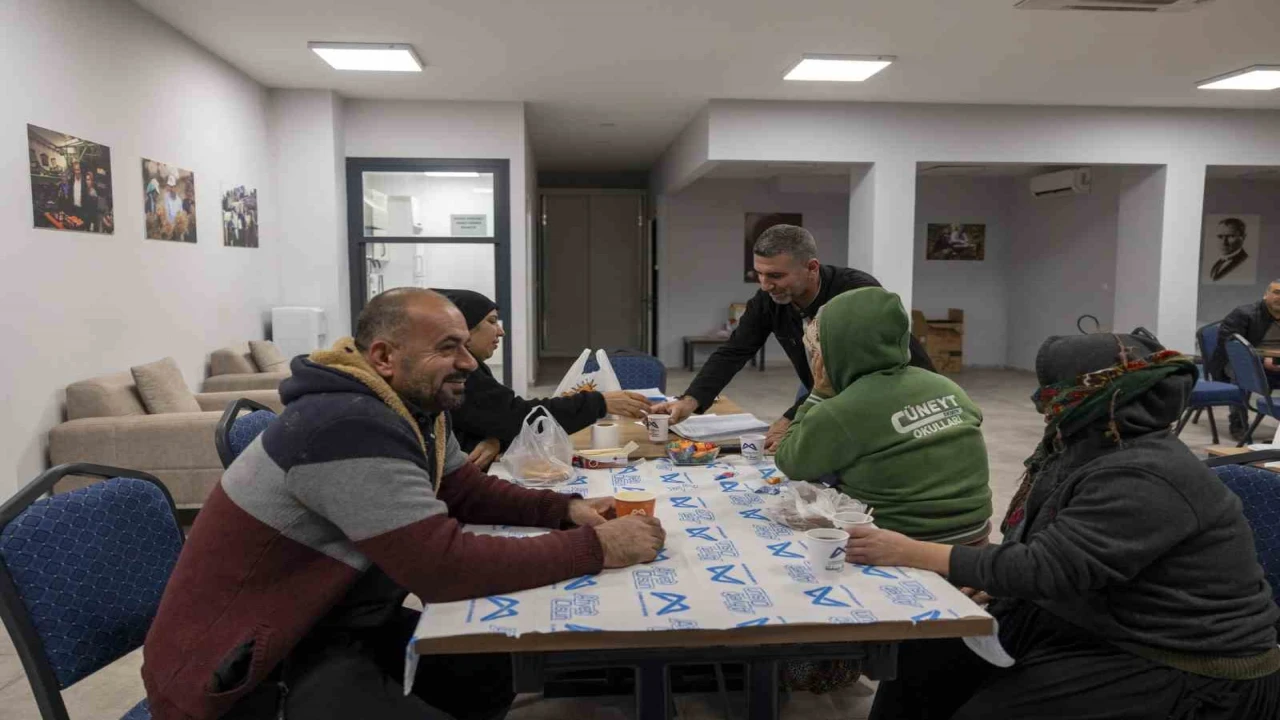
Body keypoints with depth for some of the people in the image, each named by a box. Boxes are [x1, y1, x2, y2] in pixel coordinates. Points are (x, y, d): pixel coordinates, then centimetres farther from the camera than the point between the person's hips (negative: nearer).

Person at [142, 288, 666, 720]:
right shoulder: (349, 428, -30)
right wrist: (596, 548, -28)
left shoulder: (417, 409, 2)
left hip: (337, 622, 10)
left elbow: (467, 492, 9)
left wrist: (566, 510, -8)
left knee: (491, 665, 10)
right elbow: (447, 568, -33)